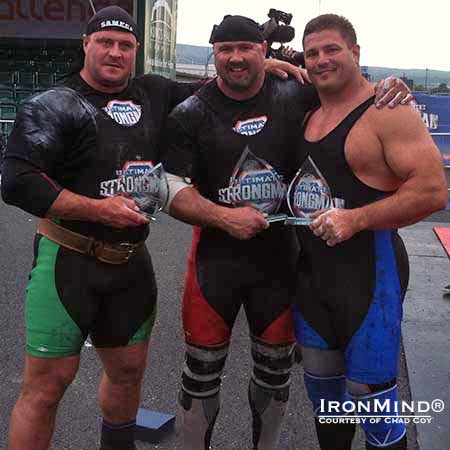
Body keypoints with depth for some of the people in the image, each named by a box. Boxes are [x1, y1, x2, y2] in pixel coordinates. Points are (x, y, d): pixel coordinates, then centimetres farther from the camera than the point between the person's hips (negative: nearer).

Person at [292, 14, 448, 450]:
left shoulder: (388, 111, -12)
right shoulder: (305, 113, 10)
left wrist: (356, 219, -24)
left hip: (369, 270, -7)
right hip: (311, 269, 7)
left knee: (369, 391, 3)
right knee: (322, 384, 18)